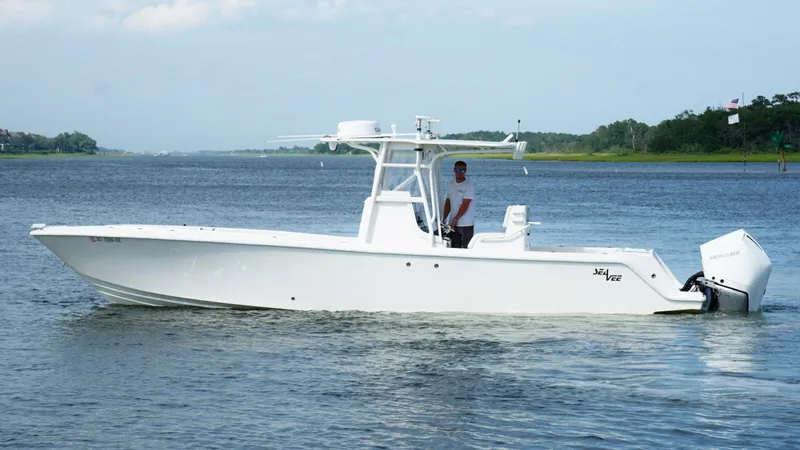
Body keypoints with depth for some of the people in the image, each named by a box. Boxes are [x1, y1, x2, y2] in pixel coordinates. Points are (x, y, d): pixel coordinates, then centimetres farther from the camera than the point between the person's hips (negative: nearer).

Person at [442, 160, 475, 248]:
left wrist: (455, 219, -17)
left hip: (466, 224, -6)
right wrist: (444, 219, 7)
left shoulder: (469, 185, -10)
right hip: (453, 224, 6)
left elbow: (465, 205, -16)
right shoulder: (450, 185, 11)